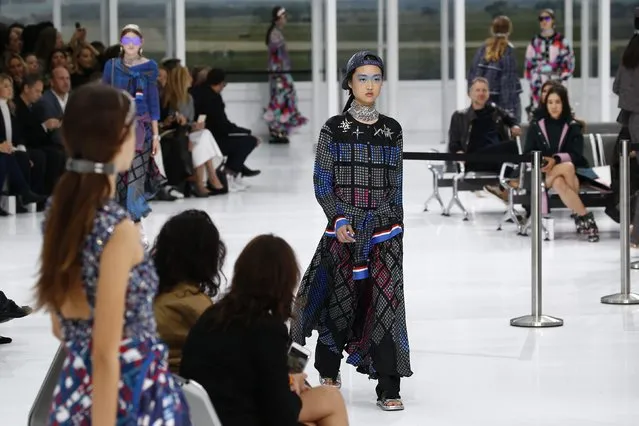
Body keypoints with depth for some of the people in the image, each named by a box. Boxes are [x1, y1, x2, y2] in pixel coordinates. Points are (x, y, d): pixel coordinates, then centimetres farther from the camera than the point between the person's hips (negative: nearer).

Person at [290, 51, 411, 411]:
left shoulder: (392, 131, 7)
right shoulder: (334, 129, 0)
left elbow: (396, 186, 10)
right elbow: (322, 184, -2)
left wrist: (397, 228, 8)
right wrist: (339, 220, -15)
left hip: (385, 230, 1)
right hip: (343, 230, -1)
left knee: (385, 303, -9)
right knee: (342, 300, 6)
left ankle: (389, 388, -9)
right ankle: (329, 371, 31)